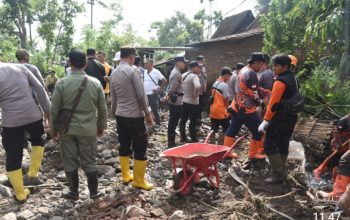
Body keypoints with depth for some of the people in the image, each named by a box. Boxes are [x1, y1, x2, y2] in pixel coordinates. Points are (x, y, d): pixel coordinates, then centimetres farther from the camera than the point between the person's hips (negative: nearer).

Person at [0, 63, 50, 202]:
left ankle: (20, 194, 24)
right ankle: (32, 174, 27)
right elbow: (39, 88, 1)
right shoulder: (20, 67, 2)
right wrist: (47, 110, 9)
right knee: (38, 141, 32)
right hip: (32, 114, 3)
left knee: (13, 158, 13)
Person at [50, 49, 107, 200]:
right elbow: (102, 109, 1)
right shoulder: (95, 83, -5)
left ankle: (74, 192, 24)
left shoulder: (62, 83, -9)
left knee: (70, 162, 13)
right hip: (88, 129, 1)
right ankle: (94, 192, 22)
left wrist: (53, 128, 10)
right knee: (89, 162, 11)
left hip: (67, 129, -1)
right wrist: (101, 126, 14)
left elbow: (55, 109, -4)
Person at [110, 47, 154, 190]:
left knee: (124, 146, 15)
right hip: (135, 115, -7)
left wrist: (113, 113, 22)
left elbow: (113, 98, 13)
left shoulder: (114, 73, 8)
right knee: (140, 148, 2)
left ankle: (125, 176, 24)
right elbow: (141, 95, -16)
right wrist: (147, 113, -8)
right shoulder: (132, 70, -14)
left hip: (120, 115, 8)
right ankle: (138, 181, 9)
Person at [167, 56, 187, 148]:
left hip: (175, 102, 10)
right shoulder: (177, 74, -18)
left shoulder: (175, 72, 16)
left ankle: (171, 142, 25)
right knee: (173, 123, -3)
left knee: (173, 122, 15)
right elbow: (172, 89, -23)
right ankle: (171, 143, 5)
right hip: (176, 102, -10)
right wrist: (169, 96, -9)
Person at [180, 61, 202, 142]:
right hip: (192, 103, -8)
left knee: (183, 120, 15)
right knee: (193, 122, 0)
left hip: (183, 101, 8)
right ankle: (194, 140, 7)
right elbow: (198, 86, -38)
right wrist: (195, 94, -22)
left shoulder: (183, 75, 9)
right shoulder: (194, 76, -18)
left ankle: (183, 138, 25)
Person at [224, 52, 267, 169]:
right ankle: (253, 156, 8)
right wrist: (260, 101, -1)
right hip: (246, 109, -10)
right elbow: (253, 93, -18)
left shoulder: (243, 71, 14)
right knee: (258, 131, 1)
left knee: (232, 129, 16)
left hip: (237, 106, 10)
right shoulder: (251, 74, -17)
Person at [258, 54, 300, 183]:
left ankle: (278, 175, 0)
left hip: (279, 119, -10)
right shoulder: (292, 79, 12)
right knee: (283, 145, 17)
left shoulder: (280, 81, -19)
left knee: (269, 145, -2)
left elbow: (273, 103, -23)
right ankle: (282, 173, 25)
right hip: (291, 117, 10)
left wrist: (265, 121, -20)